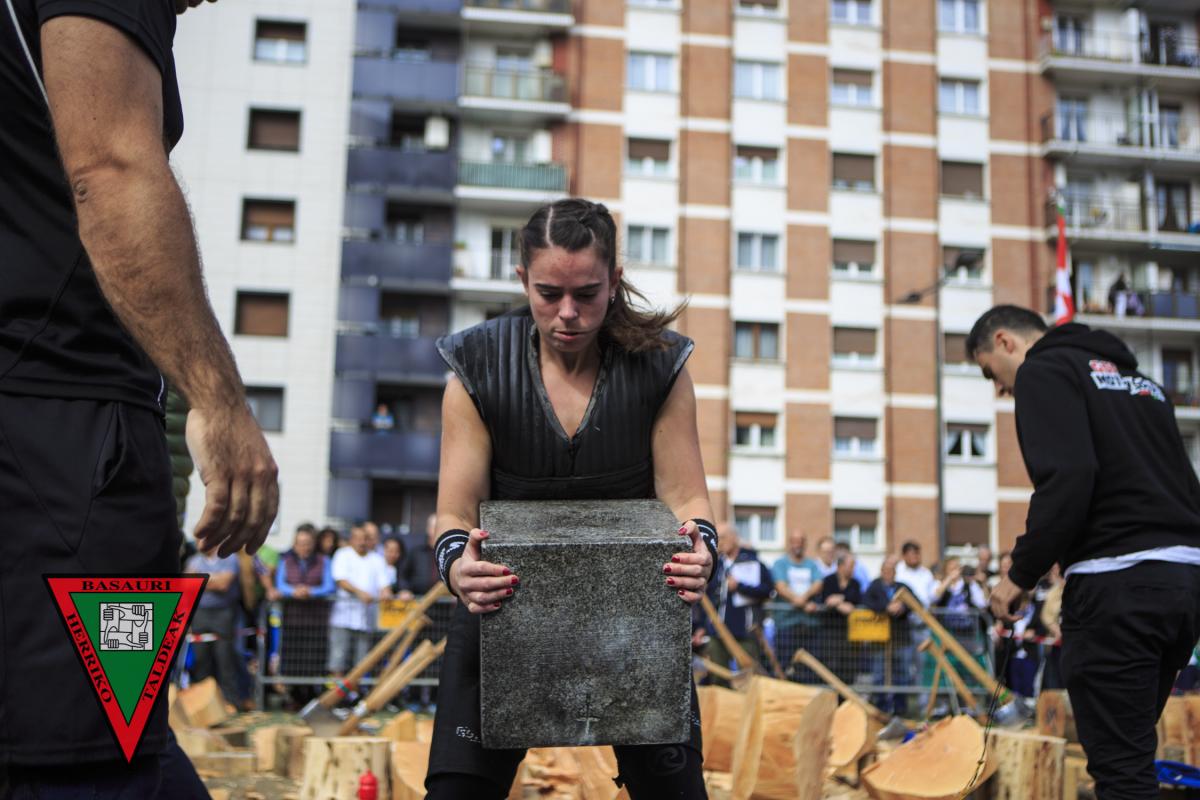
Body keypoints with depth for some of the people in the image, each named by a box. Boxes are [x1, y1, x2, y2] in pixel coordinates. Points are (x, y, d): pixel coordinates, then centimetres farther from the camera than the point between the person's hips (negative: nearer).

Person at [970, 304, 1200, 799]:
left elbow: (1067, 478, -18)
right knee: (1132, 750, 19)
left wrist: (1021, 574, -10)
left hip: (1117, 584, -9)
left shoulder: (1044, 371, -2)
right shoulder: (1137, 377, 24)